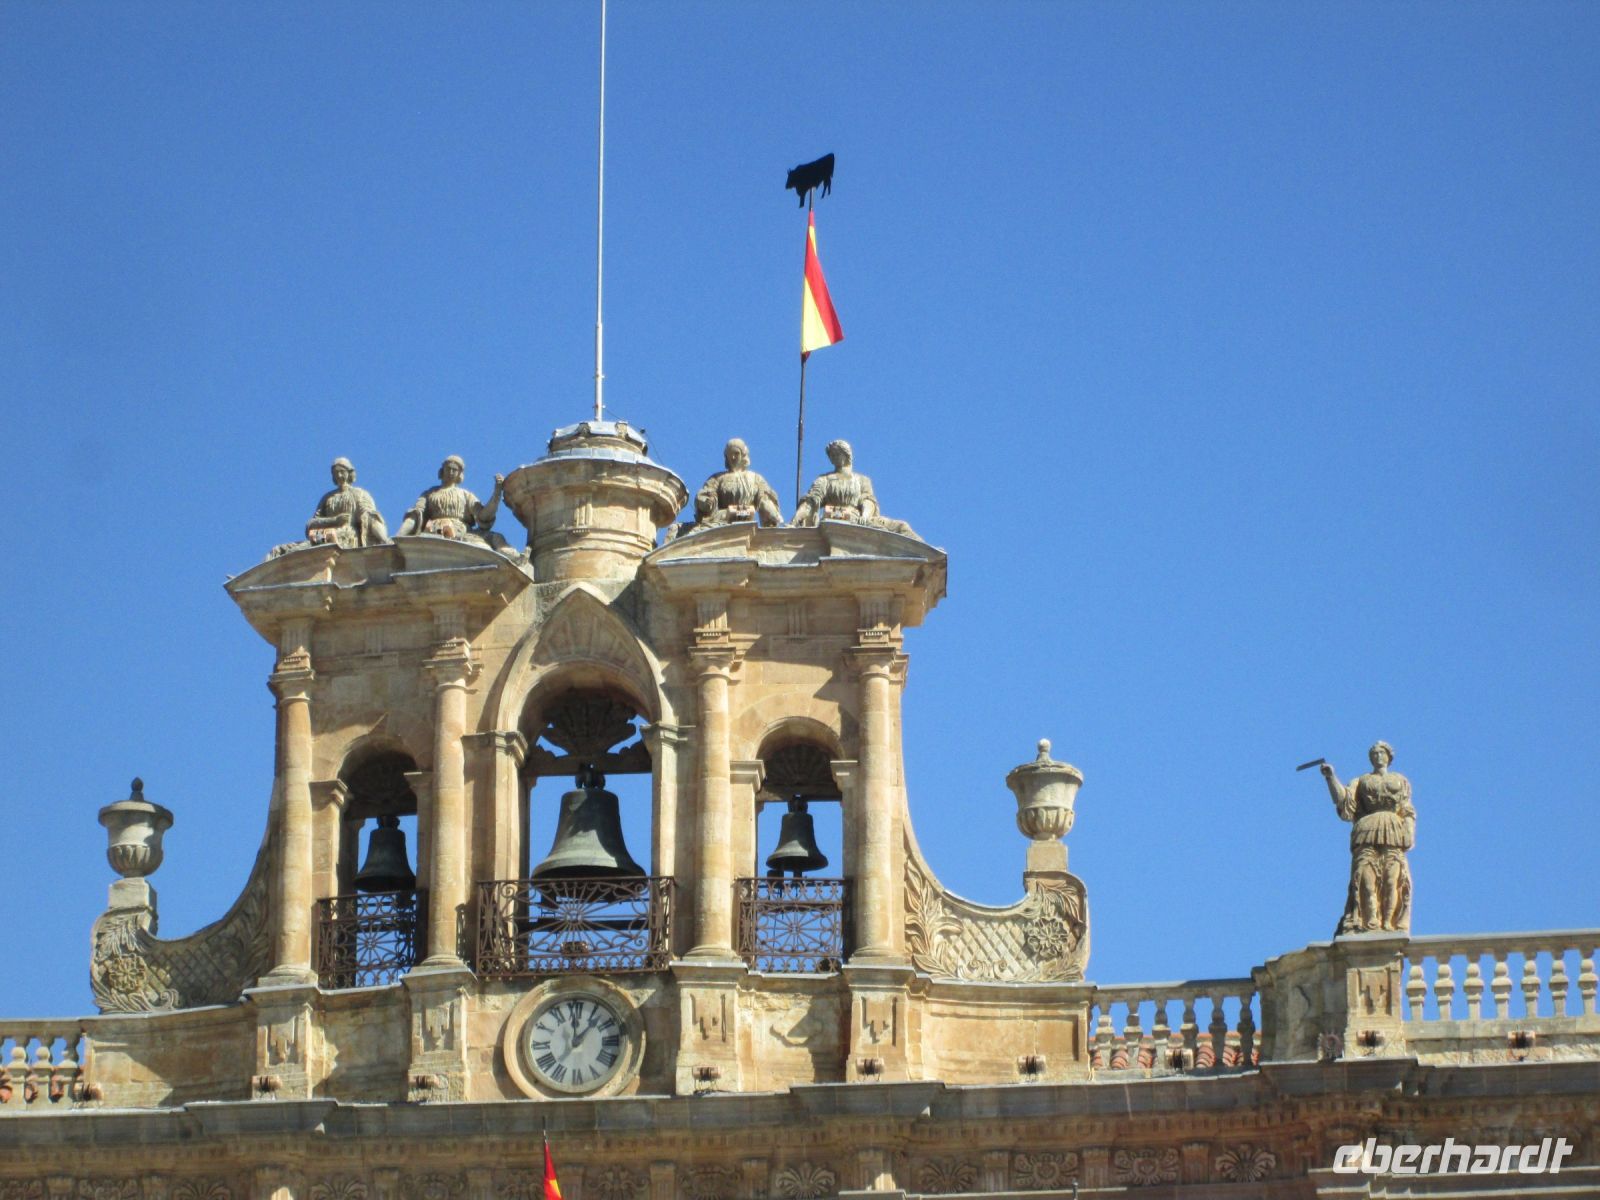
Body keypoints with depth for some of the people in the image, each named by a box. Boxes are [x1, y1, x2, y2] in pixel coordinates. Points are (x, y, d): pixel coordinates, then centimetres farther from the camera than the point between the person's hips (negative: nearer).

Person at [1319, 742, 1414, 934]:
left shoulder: (1400, 781, 22)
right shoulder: (1362, 781, 21)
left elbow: (1407, 810, 12)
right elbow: (1344, 800, 6)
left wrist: (1409, 834, -2)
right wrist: (1332, 777, -3)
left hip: (1393, 832, 0)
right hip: (1367, 831, 0)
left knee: (1393, 879, -13)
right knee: (1365, 877, -14)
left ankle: (1388, 924, -18)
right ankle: (1369, 925, -21)